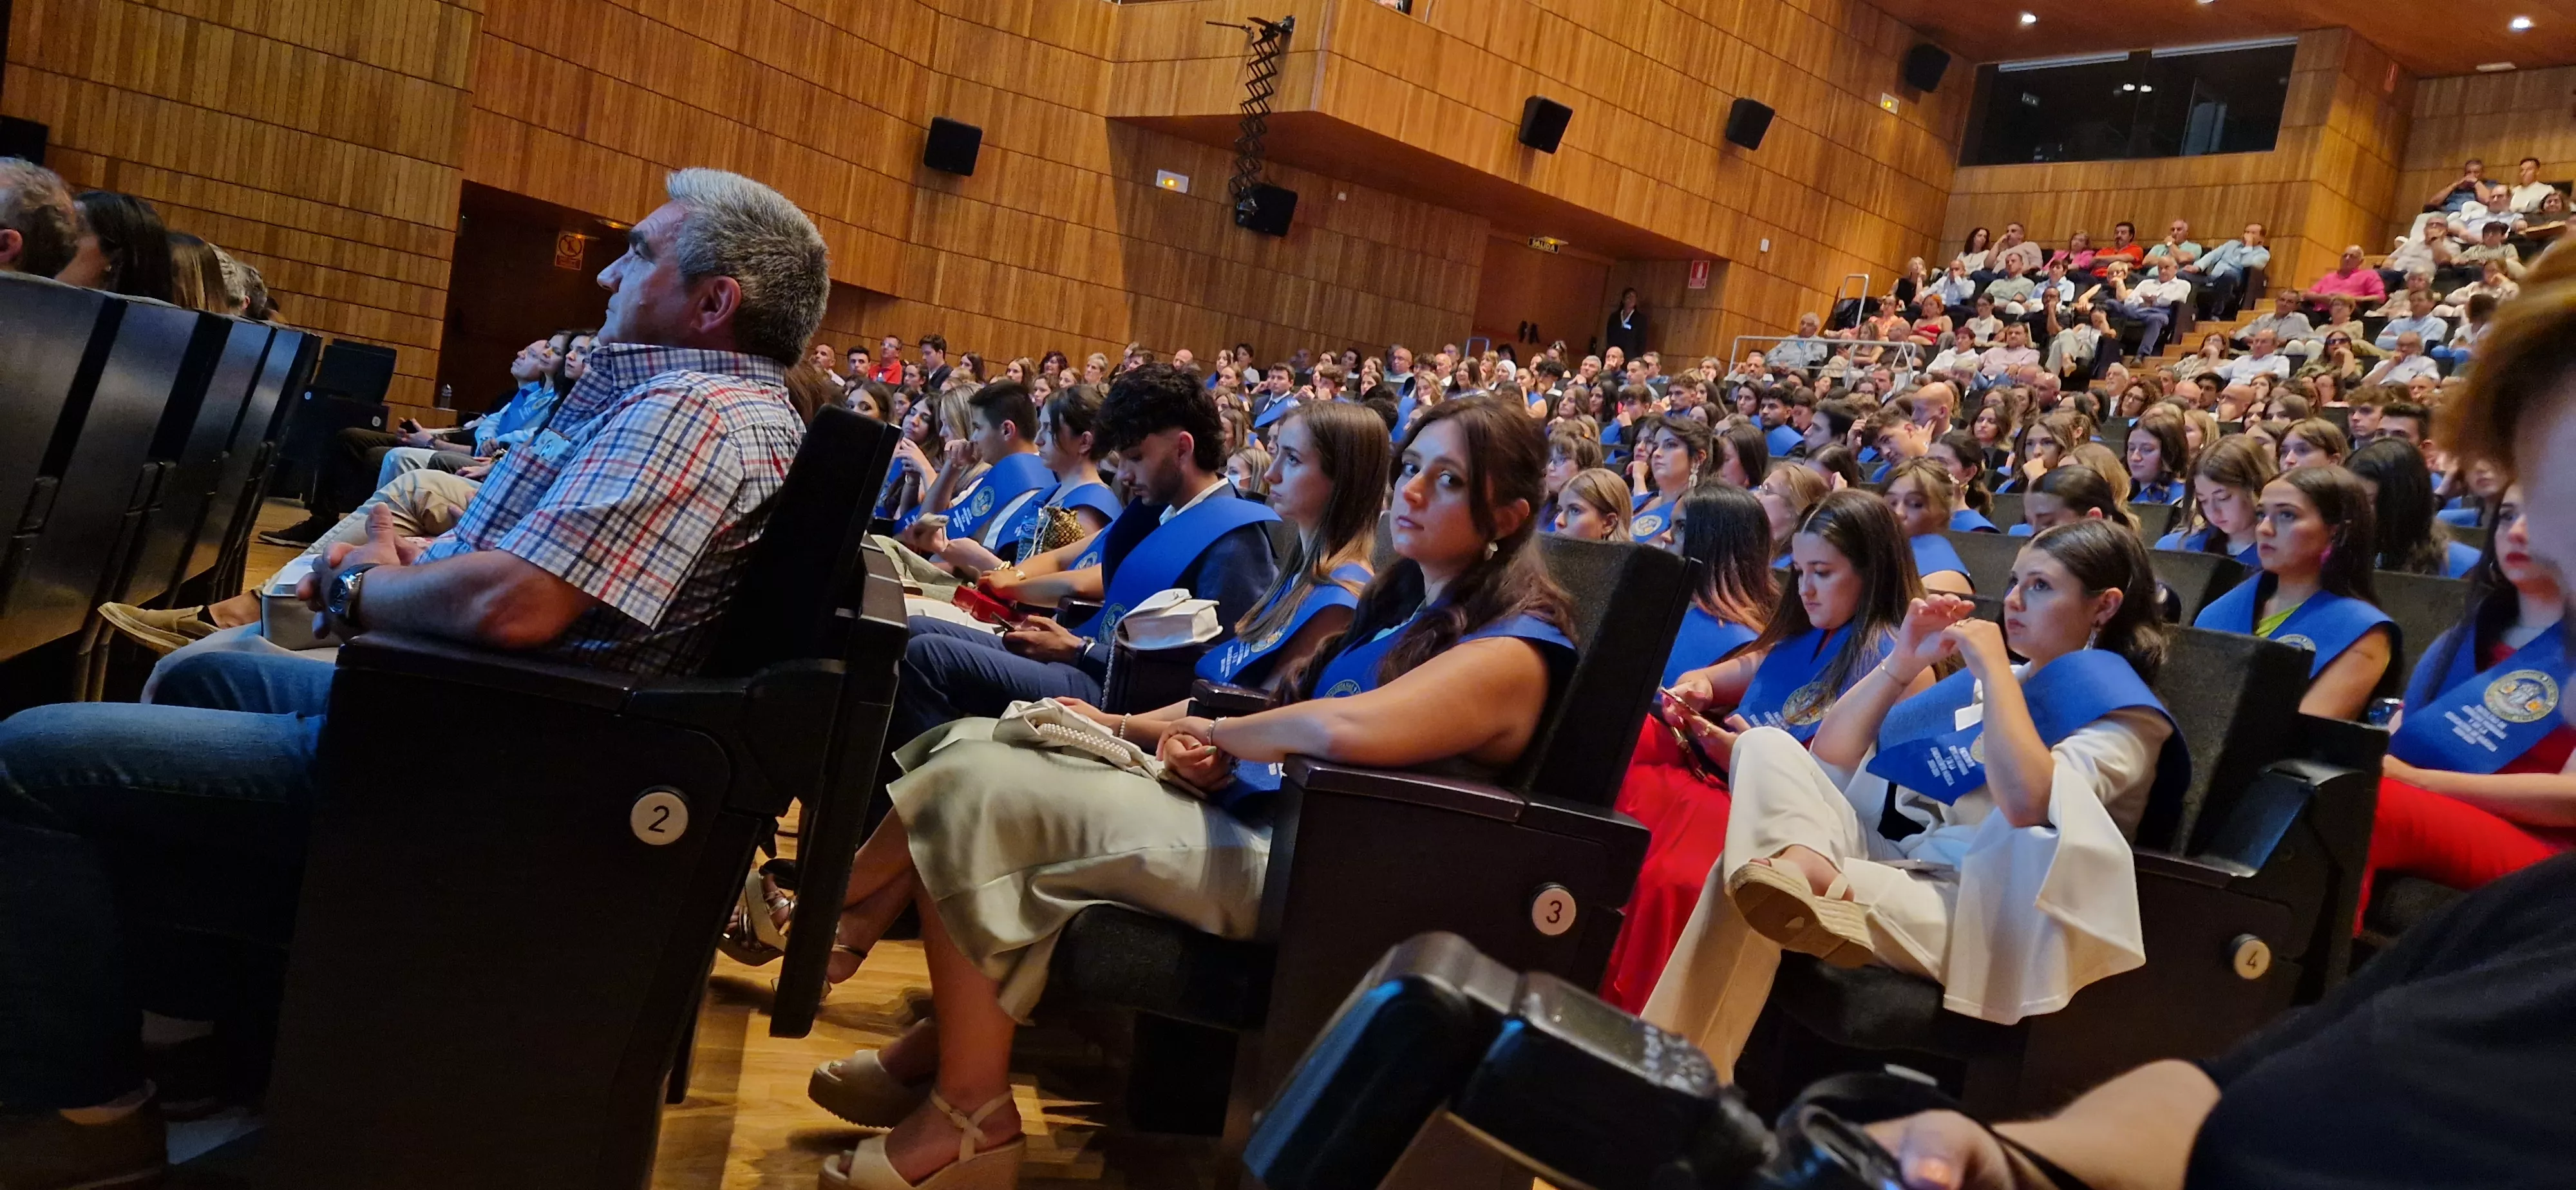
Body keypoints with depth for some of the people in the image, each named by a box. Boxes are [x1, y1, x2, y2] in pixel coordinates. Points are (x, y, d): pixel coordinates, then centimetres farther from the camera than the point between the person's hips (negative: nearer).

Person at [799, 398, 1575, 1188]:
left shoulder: (1514, 651, -14)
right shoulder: (1404, 604, 16)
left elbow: (1347, 728, -31)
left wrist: (1217, 731, -13)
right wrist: (1212, 754, -2)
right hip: (1241, 815, 10)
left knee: (970, 795, -15)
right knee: (968, 747, 5)